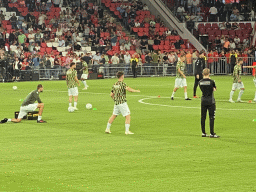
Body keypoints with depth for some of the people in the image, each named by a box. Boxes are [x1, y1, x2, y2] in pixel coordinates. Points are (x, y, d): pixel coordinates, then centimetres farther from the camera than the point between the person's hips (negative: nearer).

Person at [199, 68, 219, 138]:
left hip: (203, 101, 4)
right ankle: (212, 133, -3)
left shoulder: (200, 82, 1)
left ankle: (203, 133, 13)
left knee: (203, 117, 9)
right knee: (211, 117, -1)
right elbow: (214, 89, 5)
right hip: (210, 101, -4)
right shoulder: (211, 81, -10)